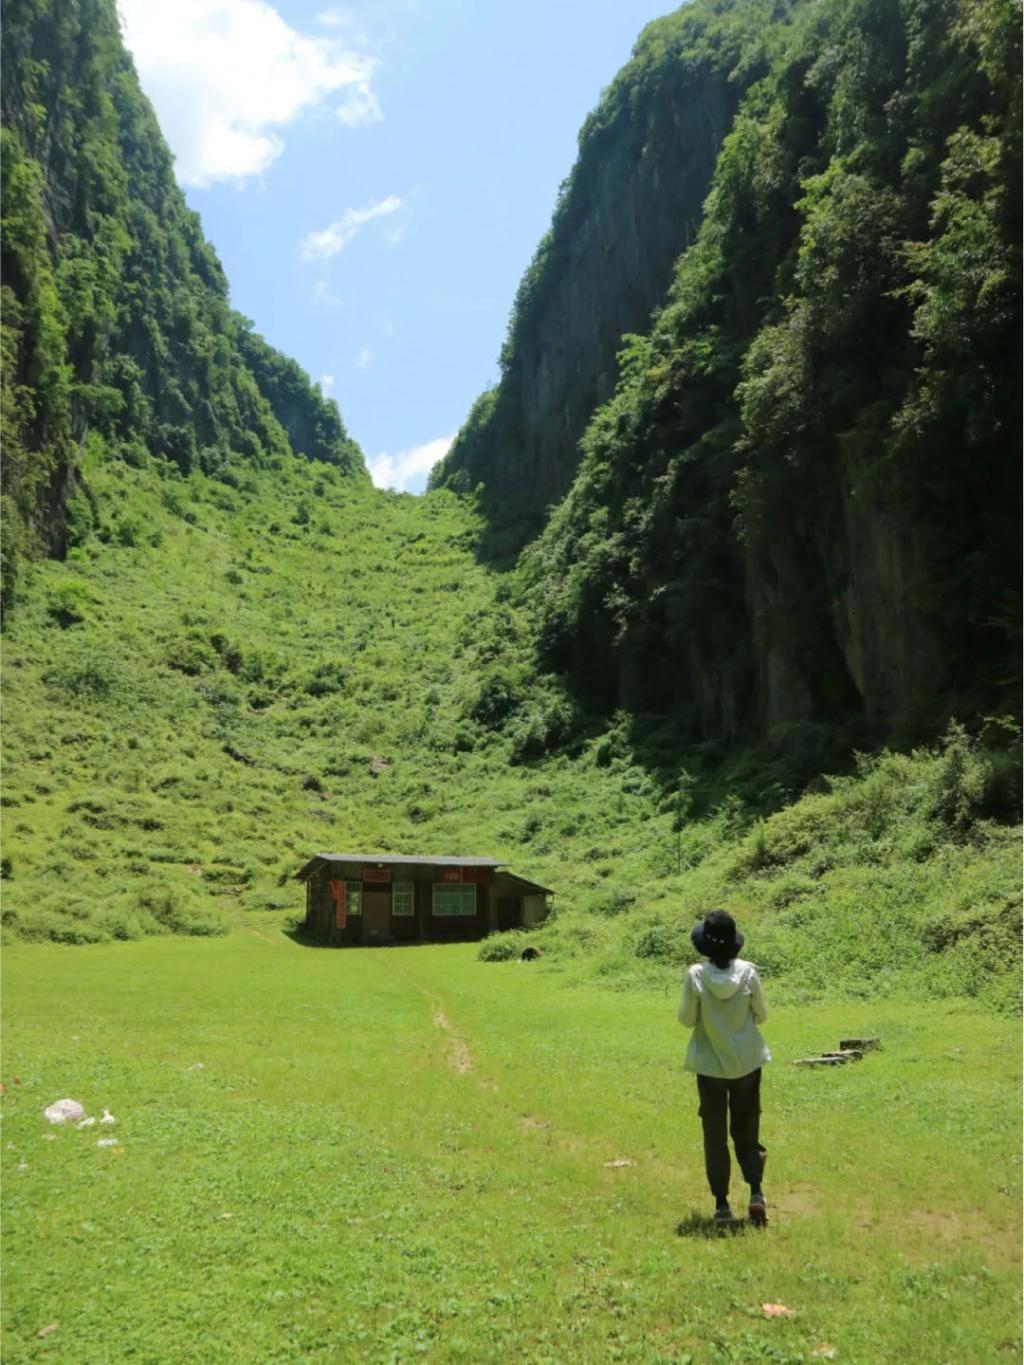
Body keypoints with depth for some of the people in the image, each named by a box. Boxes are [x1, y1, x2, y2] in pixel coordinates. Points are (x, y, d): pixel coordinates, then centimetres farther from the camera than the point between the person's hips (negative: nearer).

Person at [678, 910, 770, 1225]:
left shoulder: (696, 975, -17)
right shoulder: (748, 972, -12)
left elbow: (686, 1019, -9)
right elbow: (761, 1015, -2)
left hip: (710, 1063, -2)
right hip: (747, 1062, 2)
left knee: (714, 1134, 10)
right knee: (746, 1130, 17)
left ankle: (722, 1204, 14)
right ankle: (756, 1192, 6)